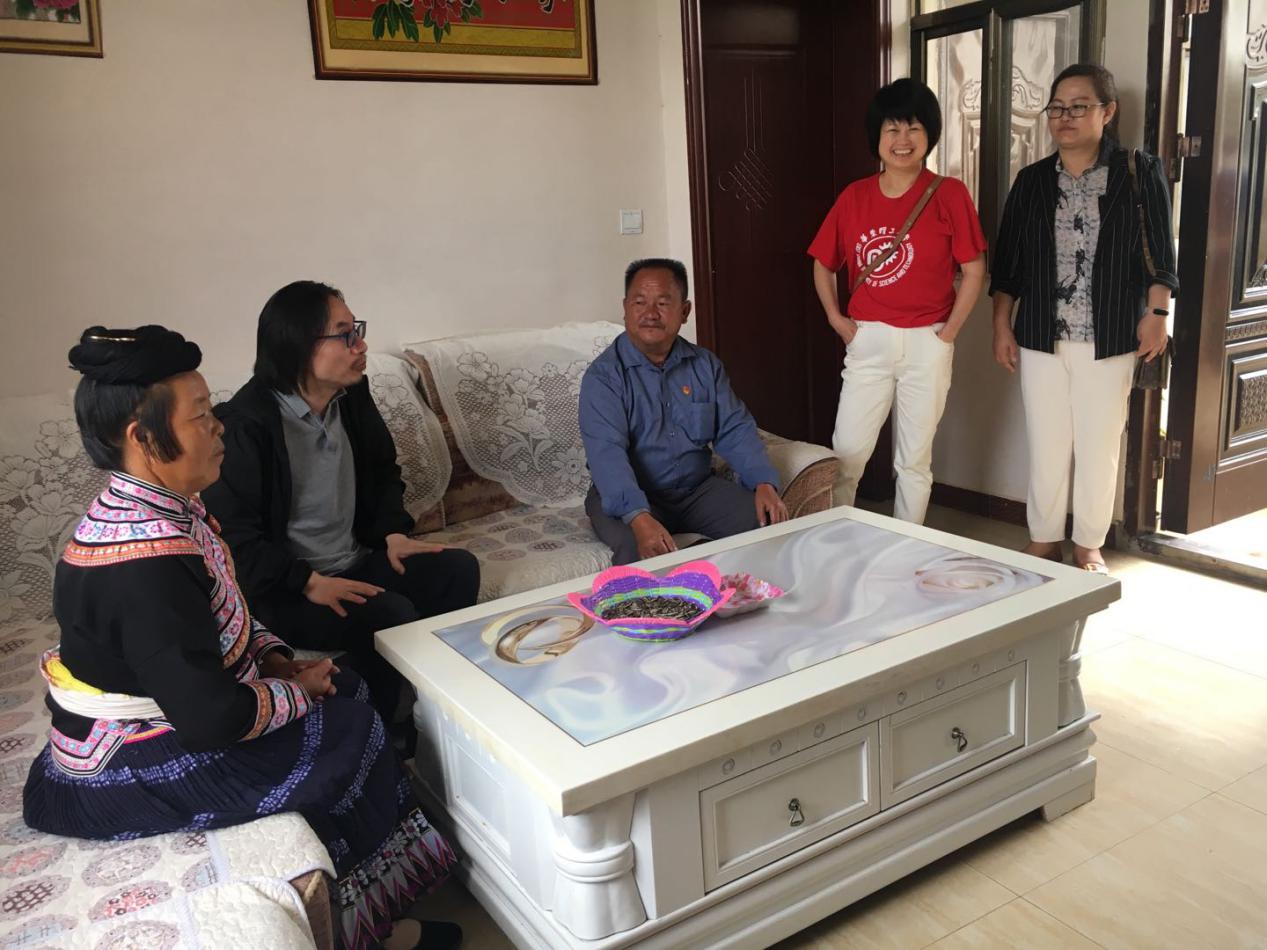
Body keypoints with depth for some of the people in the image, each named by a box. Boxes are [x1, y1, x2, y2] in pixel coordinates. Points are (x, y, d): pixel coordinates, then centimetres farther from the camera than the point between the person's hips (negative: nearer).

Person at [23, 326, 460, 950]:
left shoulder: (154, 507, -1)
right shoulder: (147, 568, -33)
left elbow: (217, 616, 14)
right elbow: (212, 718, -32)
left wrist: (272, 657, -1)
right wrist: (297, 692, -15)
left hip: (171, 704, 9)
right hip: (133, 766, -9)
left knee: (347, 692, 4)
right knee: (346, 736, -5)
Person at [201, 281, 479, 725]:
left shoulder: (352, 397, 3)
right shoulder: (245, 425, -20)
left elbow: (383, 470, 19)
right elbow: (233, 535, -19)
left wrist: (393, 532, 3)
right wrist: (308, 583, -24)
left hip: (355, 562, 8)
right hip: (283, 590, -7)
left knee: (458, 568, -8)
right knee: (392, 615, -28)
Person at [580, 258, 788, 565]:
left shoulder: (705, 365, 7)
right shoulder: (603, 375, -11)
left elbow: (735, 430, 4)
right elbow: (606, 452, -24)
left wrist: (764, 483, -16)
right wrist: (639, 518, -40)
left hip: (698, 488, 5)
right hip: (627, 497, -4)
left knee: (768, 522, -15)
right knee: (641, 550, -35)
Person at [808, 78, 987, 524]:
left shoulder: (949, 194, -4)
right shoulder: (854, 197, 4)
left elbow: (974, 272, -3)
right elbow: (823, 264, 13)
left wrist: (947, 333, -6)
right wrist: (837, 319, 4)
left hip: (926, 344, -2)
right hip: (867, 341, 2)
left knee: (914, 459, 9)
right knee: (846, 453, 2)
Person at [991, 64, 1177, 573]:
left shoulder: (1139, 173, 1)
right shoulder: (1032, 181, 8)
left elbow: (1158, 254, 2)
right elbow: (1007, 263, 8)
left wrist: (1156, 312, -4)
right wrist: (1001, 326, 5)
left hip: (1108, 338, -2)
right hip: (1041, 336, 2)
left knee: (1099, 445, 5)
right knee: (1045, 444, 5)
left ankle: (1089, 545, 20)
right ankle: (1043, 540, 20)